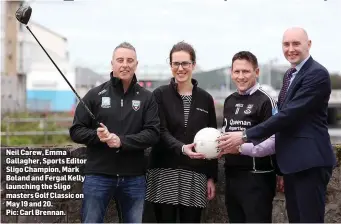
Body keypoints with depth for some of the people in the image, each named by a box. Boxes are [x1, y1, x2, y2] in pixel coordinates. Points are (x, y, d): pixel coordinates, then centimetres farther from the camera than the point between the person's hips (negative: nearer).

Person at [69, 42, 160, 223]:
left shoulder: (146, 97, 6)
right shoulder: (95, 95, 4)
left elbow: (153, 133, -4)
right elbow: (76, 130, 5)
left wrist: (122, 141, -18)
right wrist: (96, 136, -16)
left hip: (134, 178, 1)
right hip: (98, 176, -1)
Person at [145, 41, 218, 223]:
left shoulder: (205, 99, 9)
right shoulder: (160, 95, 3)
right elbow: (161, 132, -8)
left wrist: (212, 177, 6)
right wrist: (181, 148, -27)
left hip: (195, 176, 2)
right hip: (164, 174, -1)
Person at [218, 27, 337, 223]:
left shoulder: (317, 74, -14)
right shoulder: (290, 75, 17)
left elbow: (290, 114, -21)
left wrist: (246, 136, -21)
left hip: (310, 161, -9)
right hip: (292, 161, 9)